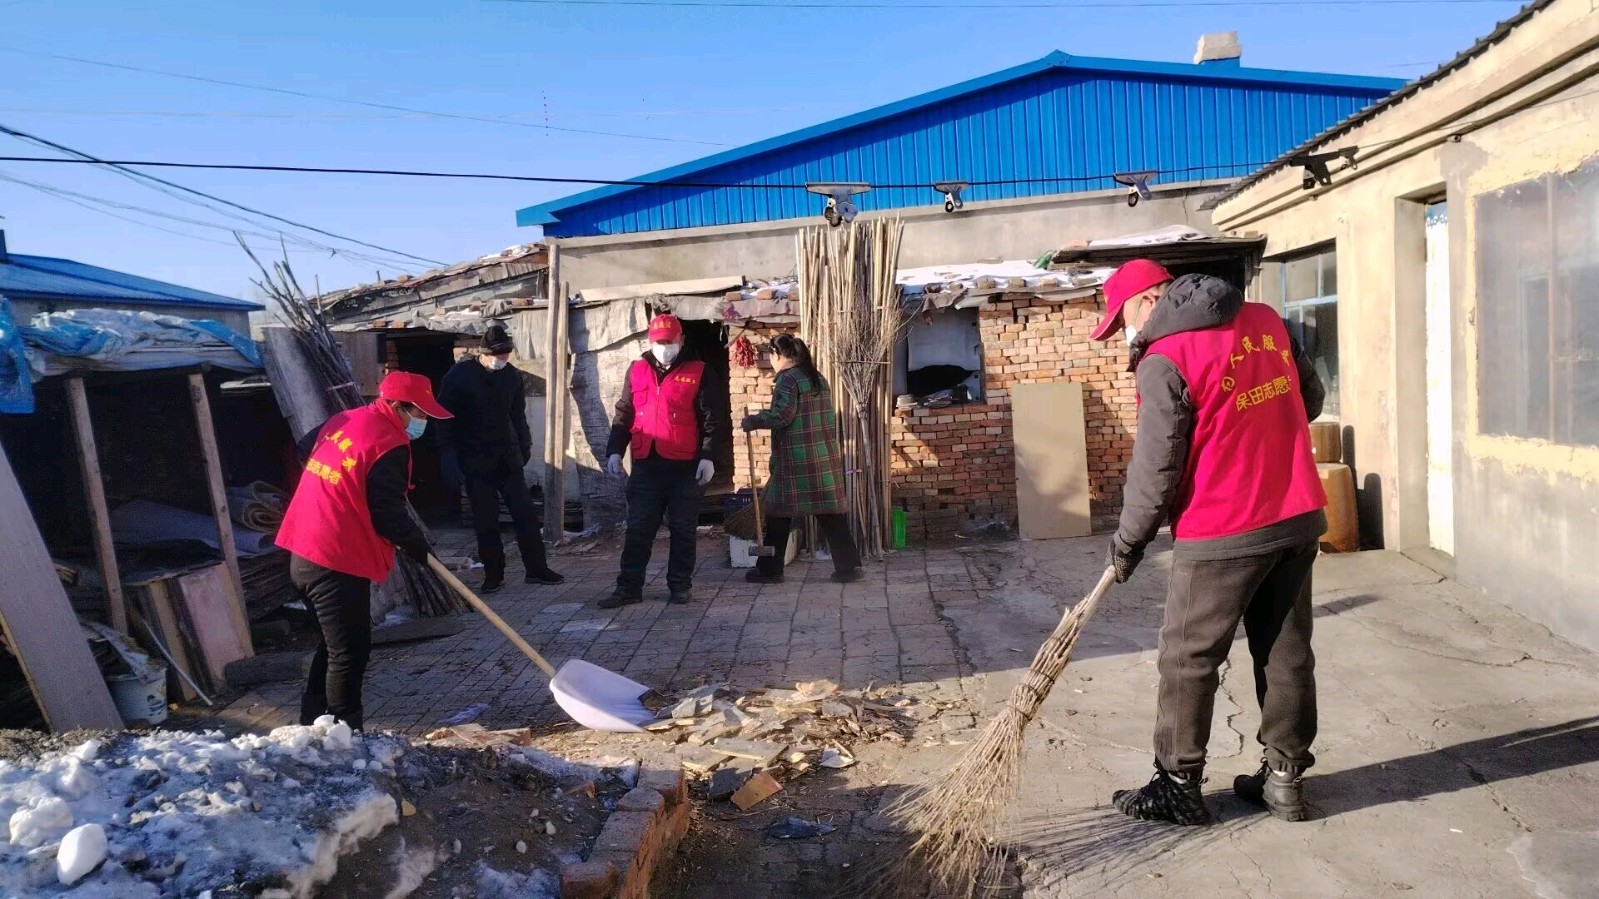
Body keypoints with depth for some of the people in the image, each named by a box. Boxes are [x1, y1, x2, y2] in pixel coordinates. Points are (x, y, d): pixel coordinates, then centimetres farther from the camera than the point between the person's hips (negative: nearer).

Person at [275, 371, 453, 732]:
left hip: (303, 554, 10)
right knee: (350, 651, 0)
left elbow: (305, 447, 28)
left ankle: (313, 720, 32)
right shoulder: (390, 445, -17)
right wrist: (420, 547, -2)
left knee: (334, 641, 22)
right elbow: (389, 515, -18)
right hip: (338, 564, -10)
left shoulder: (344, 419, 11)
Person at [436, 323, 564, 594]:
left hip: (506, 456, 3)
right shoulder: (458, 375, -8)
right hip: (474, 459, -3)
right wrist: (449, 457, -11)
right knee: (485, 519, 0)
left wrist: (525, 446, 15)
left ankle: (536, 568, 10)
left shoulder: (511, 375, 4)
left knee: (525, 513, 2)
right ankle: (493, 574, 11)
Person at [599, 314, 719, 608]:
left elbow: (709, 419, -1)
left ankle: (680, 585, 18)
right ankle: (629, 588, 10)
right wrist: (614, 451, 4)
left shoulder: (697, 372, 1)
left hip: (685, 467, -2)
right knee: (637, 530, 4)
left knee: (683, 530, 7)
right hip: (645, 466, 3)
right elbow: (624, 415, 13)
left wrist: (708, 457, -10)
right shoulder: (636, 370, 11)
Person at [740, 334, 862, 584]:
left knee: (779, 512, 4)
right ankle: (849, 566, 6)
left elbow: (783, 414, -20)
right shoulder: (818, 378, 16)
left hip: (796, 459, -7)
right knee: (830, 512, 8)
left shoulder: (788, 379, -8)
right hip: (825, 456, 7)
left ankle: (770, 569, 10)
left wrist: (752, 421, -8)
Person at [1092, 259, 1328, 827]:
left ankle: (1179, 788, 15)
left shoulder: (1165, 360, -13)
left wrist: (1128, 541, 0)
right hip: (1299, 517, 7)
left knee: (1188, 660, 6)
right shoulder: (1265, 321, 8)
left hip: (1222, 534, -7)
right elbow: (1310, 396, 18)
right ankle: (1285, 778, 25)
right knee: (1286, 652, 15)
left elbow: (1155, 468, -12)